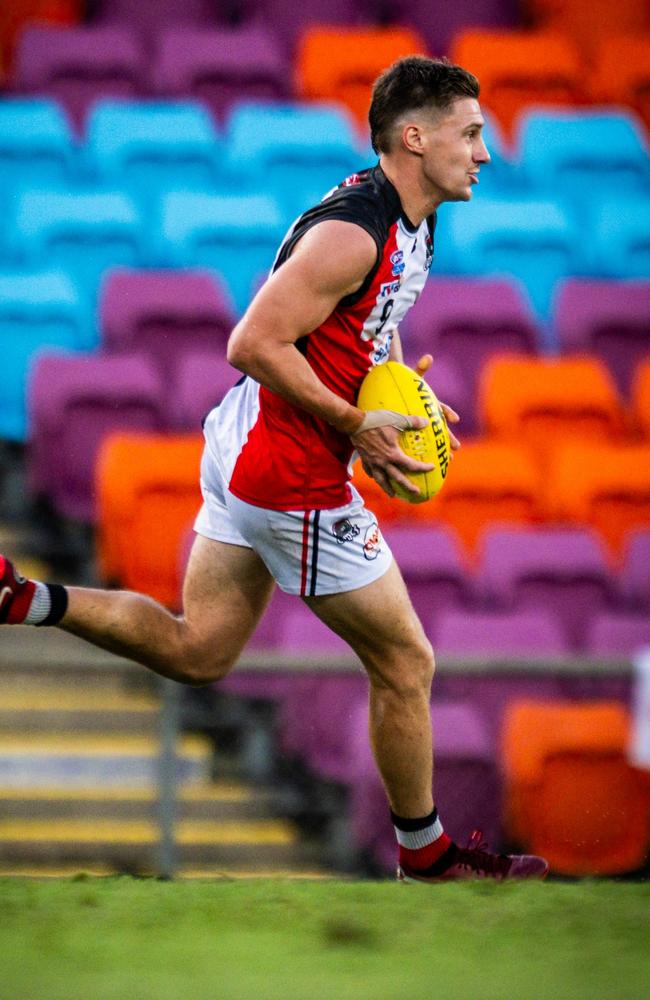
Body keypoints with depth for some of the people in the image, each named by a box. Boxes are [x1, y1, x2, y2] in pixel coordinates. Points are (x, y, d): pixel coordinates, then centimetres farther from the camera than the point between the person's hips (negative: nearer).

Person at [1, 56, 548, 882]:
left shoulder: (410, 225, 8)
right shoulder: (352, 232, -23)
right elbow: (255, 343, -25)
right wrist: (357, 427, -21)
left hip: (246, 451, 10)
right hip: (292, 474, -10)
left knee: (196, 652, 17)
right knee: (404, 663, 4)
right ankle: (426, 856, 18)